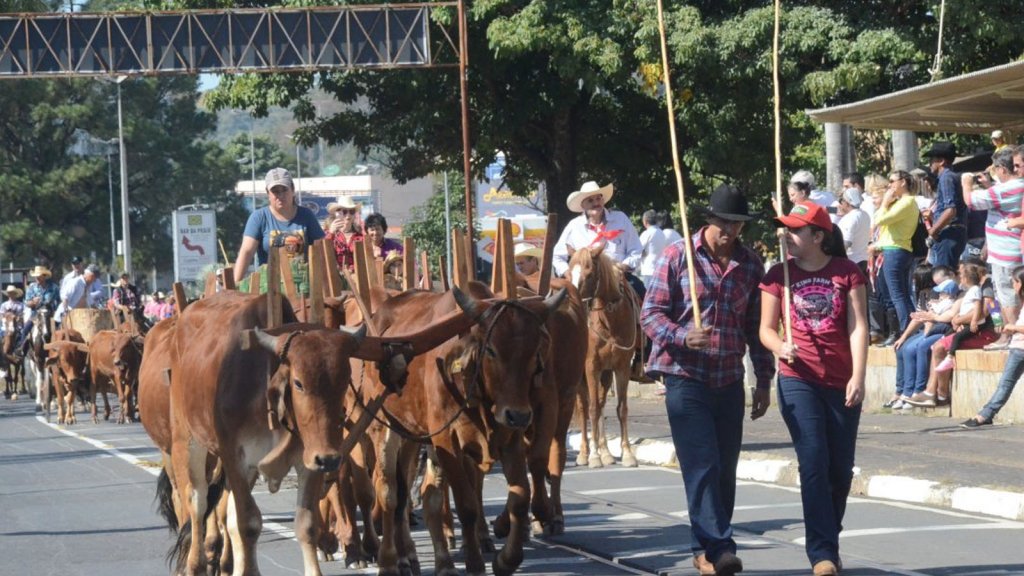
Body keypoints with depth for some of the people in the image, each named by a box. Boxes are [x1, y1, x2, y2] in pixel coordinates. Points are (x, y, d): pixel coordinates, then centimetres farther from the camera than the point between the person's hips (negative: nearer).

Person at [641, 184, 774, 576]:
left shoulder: (750, 265, 8)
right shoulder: (678, 256, -4)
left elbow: (757, 325, 13)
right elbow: (651, 313, -6)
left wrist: (764, 380, 11)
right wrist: (683, 337, -24)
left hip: (729, 381, 4)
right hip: (685, 377, -4)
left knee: (725, 469, 7)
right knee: (702, 466, -11)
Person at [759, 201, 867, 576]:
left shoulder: (847, 272, -1)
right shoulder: (779, 274, 2)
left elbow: (858, 326, -5)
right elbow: (766, 328, 5)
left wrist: (858, 377, -14)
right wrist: (780, 347, -17)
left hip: (842, 383, 1)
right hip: (798, 380, -1)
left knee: (841, 468, 8)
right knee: (814, 463, -12)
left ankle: (829, 542, 27)